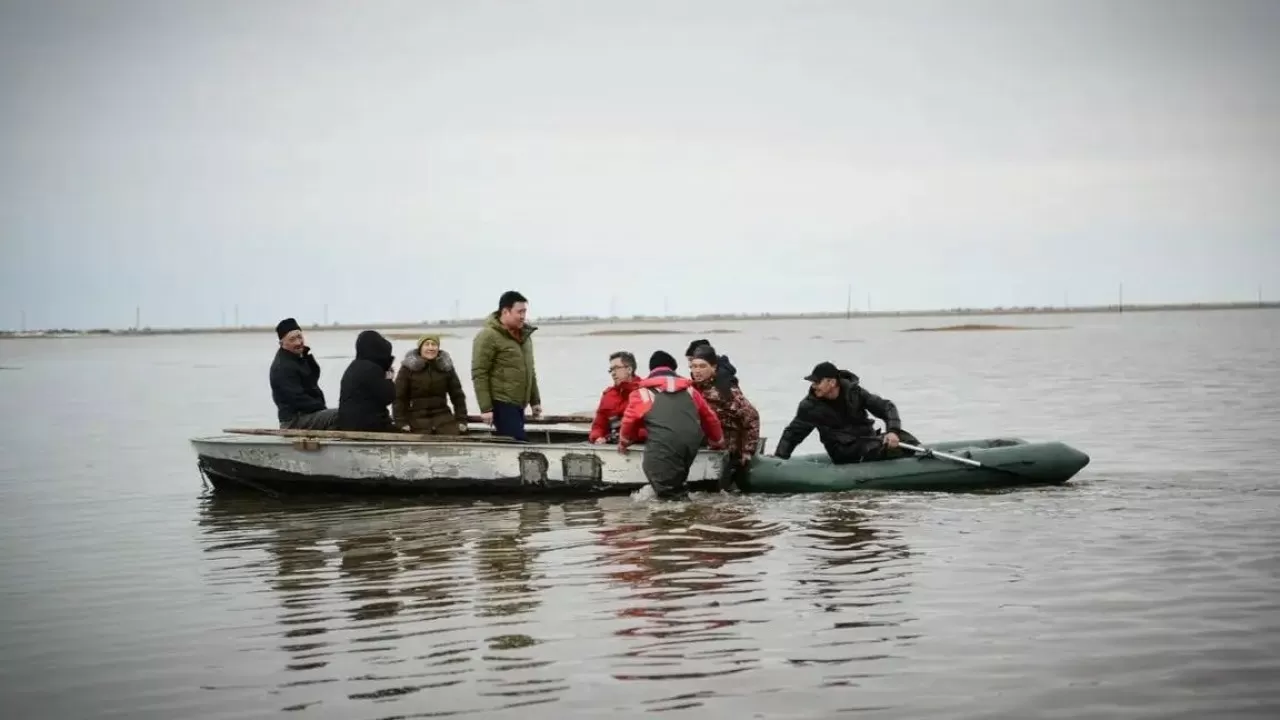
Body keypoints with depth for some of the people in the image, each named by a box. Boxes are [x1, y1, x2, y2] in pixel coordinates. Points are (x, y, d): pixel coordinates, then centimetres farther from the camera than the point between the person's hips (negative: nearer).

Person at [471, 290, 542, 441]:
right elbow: (479, 374, -14)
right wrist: (485, 408, -18)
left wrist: (535, 400, 20)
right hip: (501, 404, -8)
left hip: (518, 404, 8)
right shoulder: (488, 336, -11)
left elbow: (530, 370, 23)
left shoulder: (524, 334, 14)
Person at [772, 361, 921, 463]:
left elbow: (886, 407, -6)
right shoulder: (810, 406, -4)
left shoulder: (854, 392, -4)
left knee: (901, 437, -22)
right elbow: (793, 433, 5)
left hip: (868, 439, 4)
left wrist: (893, 431, -24)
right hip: (845, 454, -3)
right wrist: (778, 458, -6)